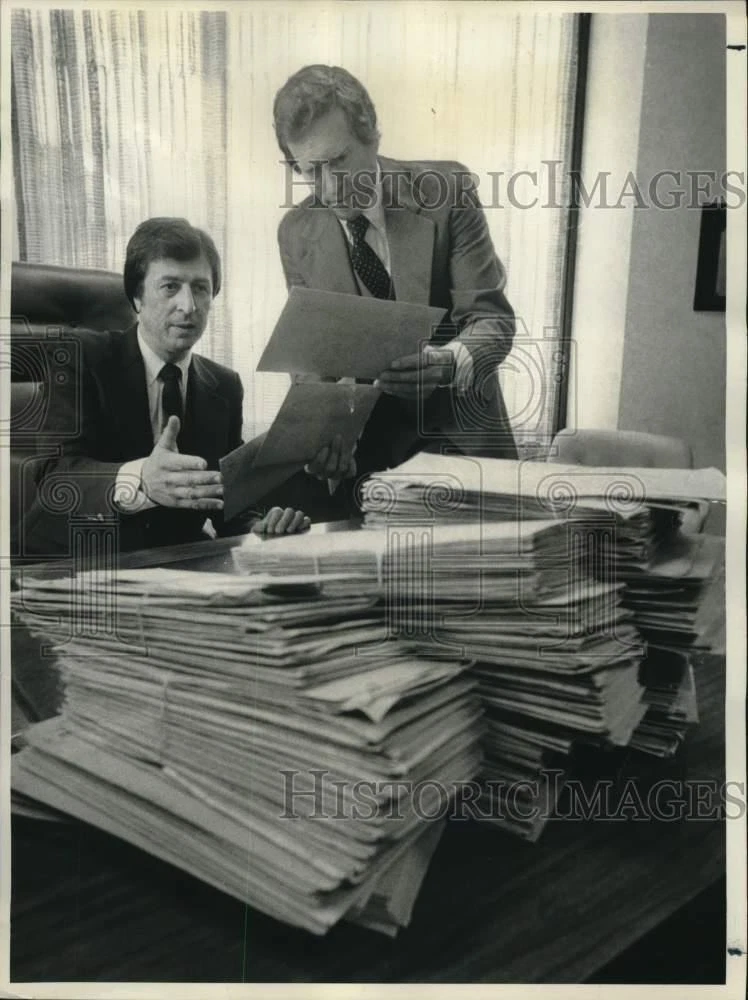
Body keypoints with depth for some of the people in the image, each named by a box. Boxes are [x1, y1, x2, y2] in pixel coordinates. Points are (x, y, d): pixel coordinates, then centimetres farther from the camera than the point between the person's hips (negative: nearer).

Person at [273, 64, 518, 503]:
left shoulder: (446, 190, -8)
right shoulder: (297, 233, -1)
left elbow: (492, 317, -11)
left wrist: (447, 363, -33)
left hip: (463, 432, -1)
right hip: (367, 448, 1)